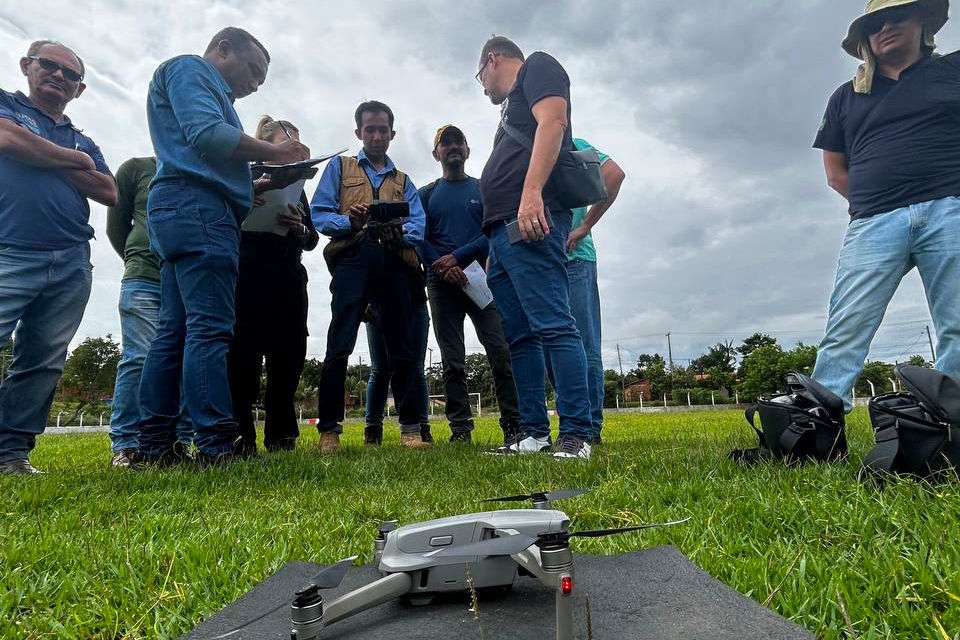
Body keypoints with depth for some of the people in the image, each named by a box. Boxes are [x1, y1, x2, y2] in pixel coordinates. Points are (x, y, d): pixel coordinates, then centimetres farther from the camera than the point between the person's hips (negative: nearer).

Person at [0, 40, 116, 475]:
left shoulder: (82, 142, 24)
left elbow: (109, 193, 9)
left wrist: (46, 159, 2)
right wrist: (74, 160, 5)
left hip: (72, 265, 4)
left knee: (42, 363, 3)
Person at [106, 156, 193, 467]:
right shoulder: (135, 168, 13)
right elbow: (116, 225, 14)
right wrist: (140, 260, 12)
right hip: (144, 279, -2)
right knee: (139, 358, -7)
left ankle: (181, 441, 5)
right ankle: (124, 445, -1)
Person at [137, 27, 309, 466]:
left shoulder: (207, 91, 33)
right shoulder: (188, 68, 5)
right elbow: (206, 135, -14)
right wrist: (275, 153, -4)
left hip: (184, 209, 10)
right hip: (197, 207, -10)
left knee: (174, 332, 4)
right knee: (210, 329, -16)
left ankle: (155, 446, 5)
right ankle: (216, 445, -18)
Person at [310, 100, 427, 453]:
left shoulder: (403, 181, 26)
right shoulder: (340, 167, 19)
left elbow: (418, 228, 10)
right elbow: (319, 215, 5)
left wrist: (398, 231, -13)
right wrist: (350, 222, -15)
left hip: (394, 263, 3)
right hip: (353, 259, -2)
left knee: (403, 347, 0)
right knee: (340, 345, -11)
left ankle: (410, 427, 6)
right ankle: (329, 430, -4)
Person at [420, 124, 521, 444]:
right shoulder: (426, 194, 15)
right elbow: (420, 240, 5)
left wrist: (457, 257, -11)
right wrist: (443, 268, -13)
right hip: (442, 285, 1)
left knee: (501, 353, -11)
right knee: (452, 362, 0)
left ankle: (513, 426, -7)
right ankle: (460, 430, 3)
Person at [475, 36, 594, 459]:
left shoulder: (537, 67, 10)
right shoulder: (515, 105, 34)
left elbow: (552, 123, -11)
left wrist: (532, 193, -25)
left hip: (530, 221, -10)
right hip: (503, 232, 10)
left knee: (553, 327, -15)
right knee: (519, 338, 5)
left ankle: (576, 435, -14)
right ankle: (533, 433, 8)